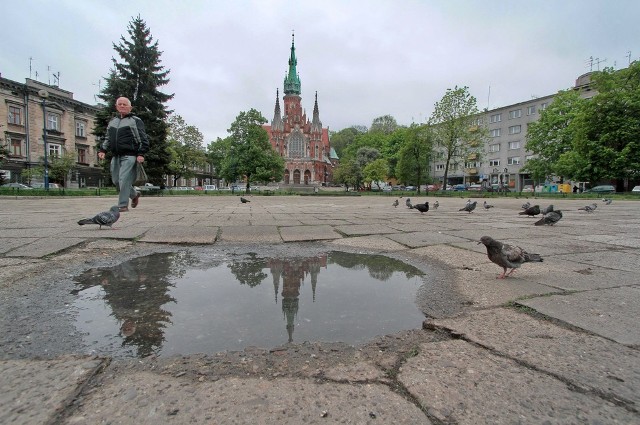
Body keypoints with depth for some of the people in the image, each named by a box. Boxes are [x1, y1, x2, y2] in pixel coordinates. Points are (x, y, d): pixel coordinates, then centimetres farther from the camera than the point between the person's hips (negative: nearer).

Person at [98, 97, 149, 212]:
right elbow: (108, 138, 26)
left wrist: (141, 154, -16)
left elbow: (143, 139, -6)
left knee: (124, 180, -12)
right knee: (116, 181, 9)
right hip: (116, 156, 7)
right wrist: (103, 150, 11)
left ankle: (123, 205, -5)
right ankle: (134, 194, 29)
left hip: (129, 156, -7)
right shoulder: (112, 121, 21)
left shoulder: (135, 121, 1)